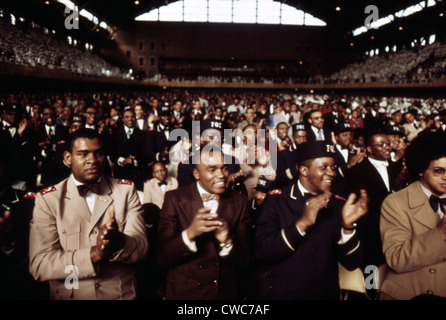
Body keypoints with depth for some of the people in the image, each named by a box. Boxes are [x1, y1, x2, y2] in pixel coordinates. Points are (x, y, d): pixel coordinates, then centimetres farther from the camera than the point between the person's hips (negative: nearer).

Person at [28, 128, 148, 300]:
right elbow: (38, 265, -13)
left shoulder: (126, 190, -1)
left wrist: (118, 242, -29)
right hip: (68, 295, 0)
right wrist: (93, 254, -27)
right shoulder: (47, 199, -5)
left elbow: (141, 247, -8)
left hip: (122, 294, 1)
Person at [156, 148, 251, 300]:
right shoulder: (174, 199, -12)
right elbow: (162, 258, -16)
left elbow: (243, 259, -6)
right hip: (183, 292, -2)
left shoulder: (239, 201, -6)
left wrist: (226, 241, -26)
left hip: (226, 292, 2)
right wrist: (190, 233, -32)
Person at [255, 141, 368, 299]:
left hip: (328, 293, 3)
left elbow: (351, 263, -5)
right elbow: (262, 252, -19)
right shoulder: (276, 200, -11)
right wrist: (303, 223, -27)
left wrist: (348, 225, -22)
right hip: (284, 293, -3)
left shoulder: (339, 204, -2)